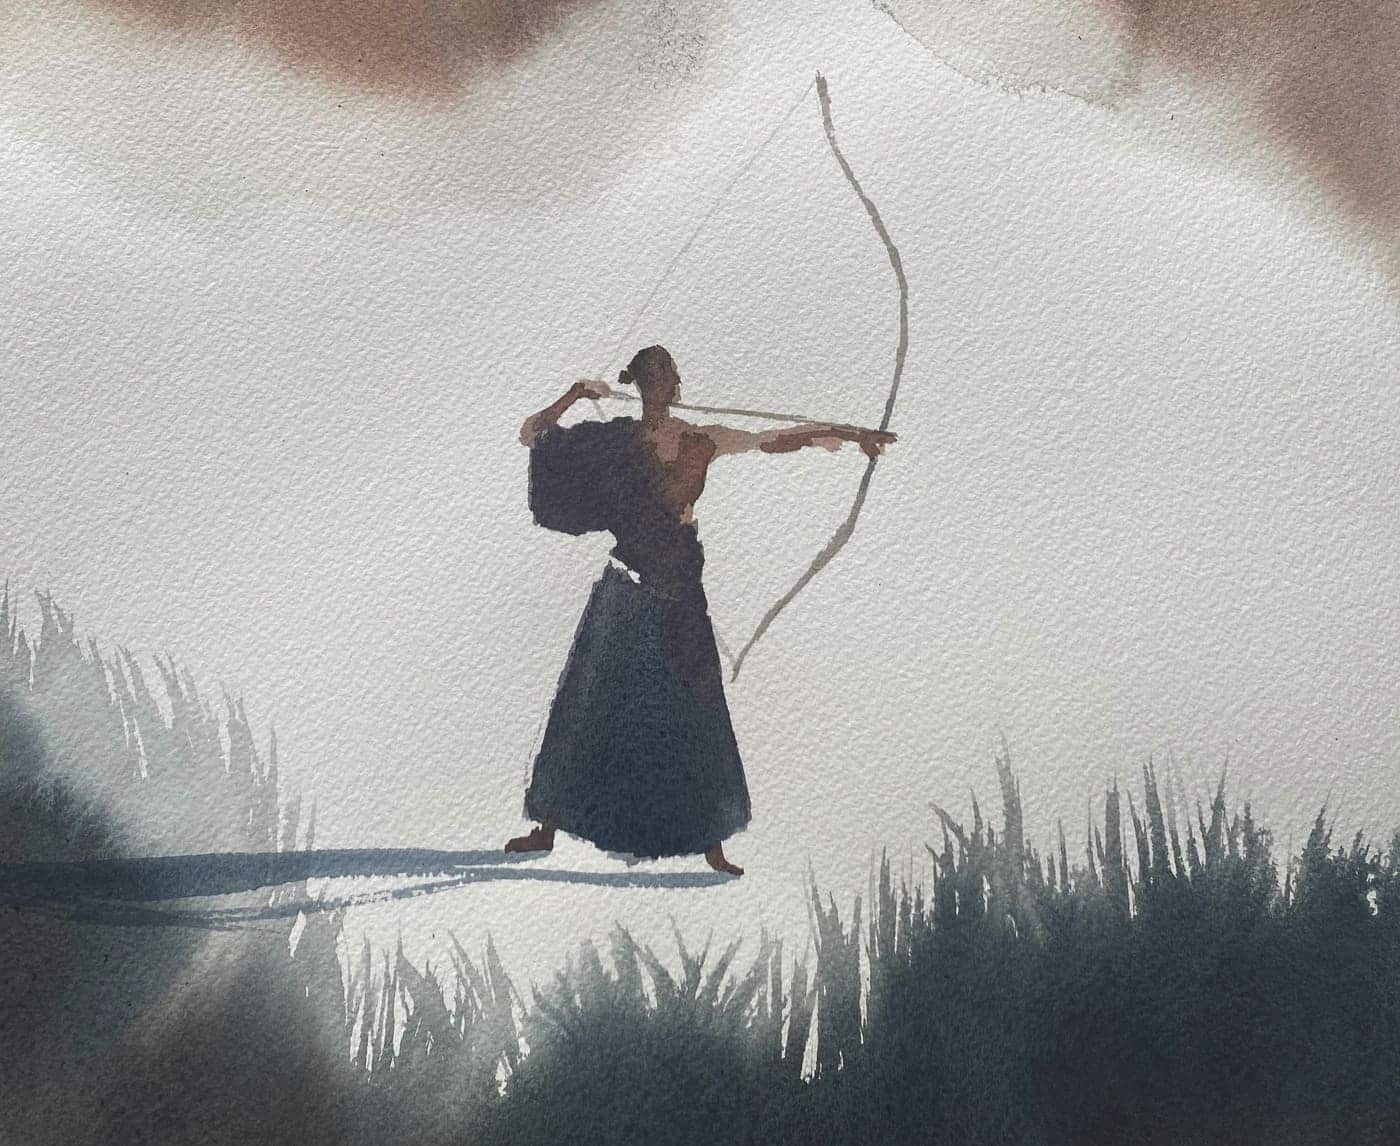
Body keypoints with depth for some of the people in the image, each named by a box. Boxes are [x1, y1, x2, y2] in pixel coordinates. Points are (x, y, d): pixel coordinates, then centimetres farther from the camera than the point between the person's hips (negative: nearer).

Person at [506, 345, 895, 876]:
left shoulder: (702, 442, 4)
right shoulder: (616, 439, 1)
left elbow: (778, 440, 4)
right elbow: (531, 434, 2)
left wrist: (847, 433, -1)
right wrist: (574, 396, -10)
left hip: (679, 596, 2)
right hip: (625, 595, -2)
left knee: (693, 715, 3)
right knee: (588, 707, 3)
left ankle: (711, 845, 9)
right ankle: (548, 826, 13)